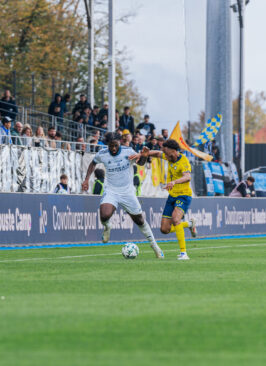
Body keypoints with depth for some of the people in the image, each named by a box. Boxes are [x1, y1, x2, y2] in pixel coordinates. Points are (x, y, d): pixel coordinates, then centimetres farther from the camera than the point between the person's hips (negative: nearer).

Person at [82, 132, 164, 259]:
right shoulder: (102, 154, -9)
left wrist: (144, 155, -23)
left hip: (127, 191, 0)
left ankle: (154, 245, 28)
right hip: (111, 191, 0)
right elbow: (93, 163, 13)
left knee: (139, 220, 9)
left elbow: (140, 162, 0)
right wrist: (86, 179, 5)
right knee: (104, 216, -27)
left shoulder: (128, 151, -13)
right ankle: (107, 227, 10)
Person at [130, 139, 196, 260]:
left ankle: (183, 253, -31)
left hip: (183, 196, -8)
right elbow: (157, 153, 19)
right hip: (172, 196, 8)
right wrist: (141, 154, 1)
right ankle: (189, 224, 33)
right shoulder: (171, 157, 1)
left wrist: (174, 182, -60)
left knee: (175, 219, -34)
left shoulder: (183, 162, -22)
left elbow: (187, 177, -41)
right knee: (165, 229, 5)